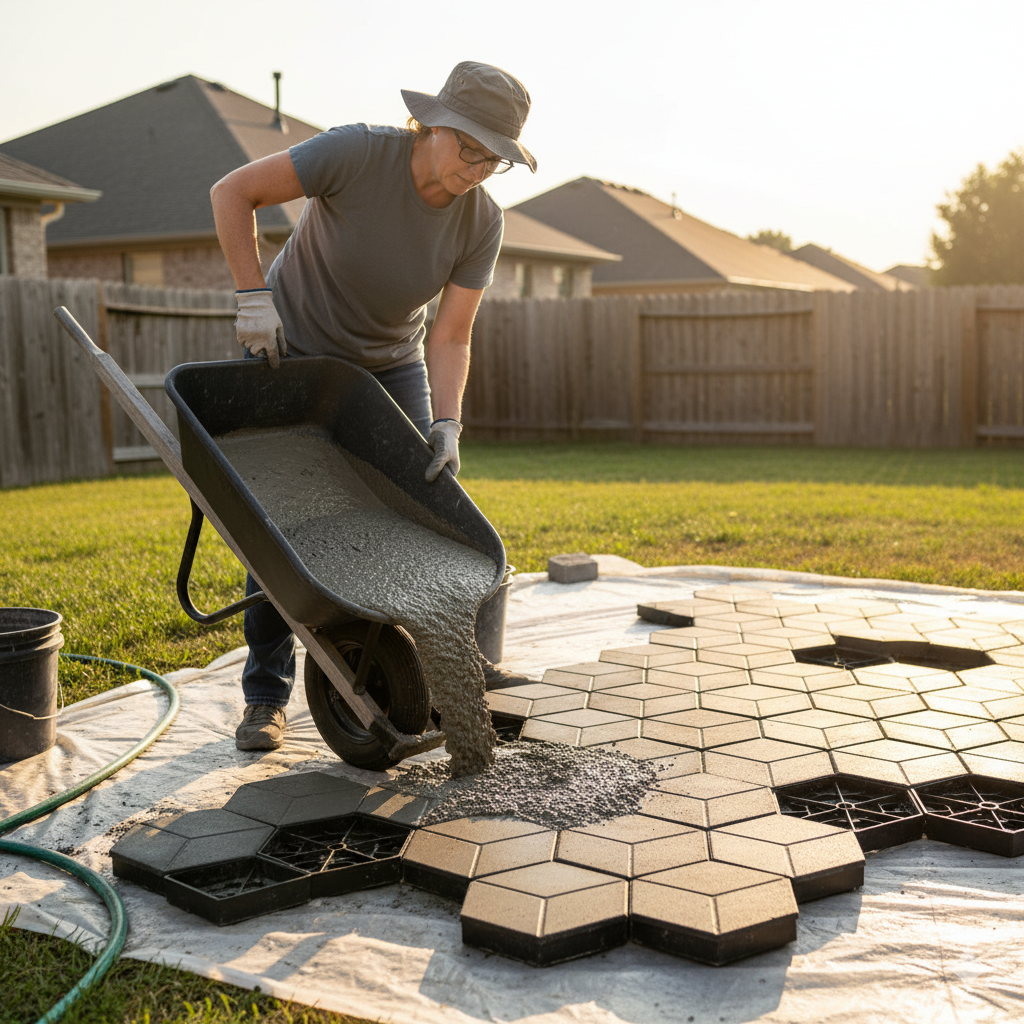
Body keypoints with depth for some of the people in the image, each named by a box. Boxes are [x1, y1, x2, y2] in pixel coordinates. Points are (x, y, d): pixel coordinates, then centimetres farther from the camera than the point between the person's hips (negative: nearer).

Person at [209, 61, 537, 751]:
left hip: (390, 363, 4)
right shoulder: (357, 153, -28)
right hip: (291, 352, -3)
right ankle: (267, 694, 7)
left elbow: (450, 338, -17)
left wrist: (447, 423, -31)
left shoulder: (482, 221, -17)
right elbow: (232, 192, -20)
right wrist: (254, 296, -24)